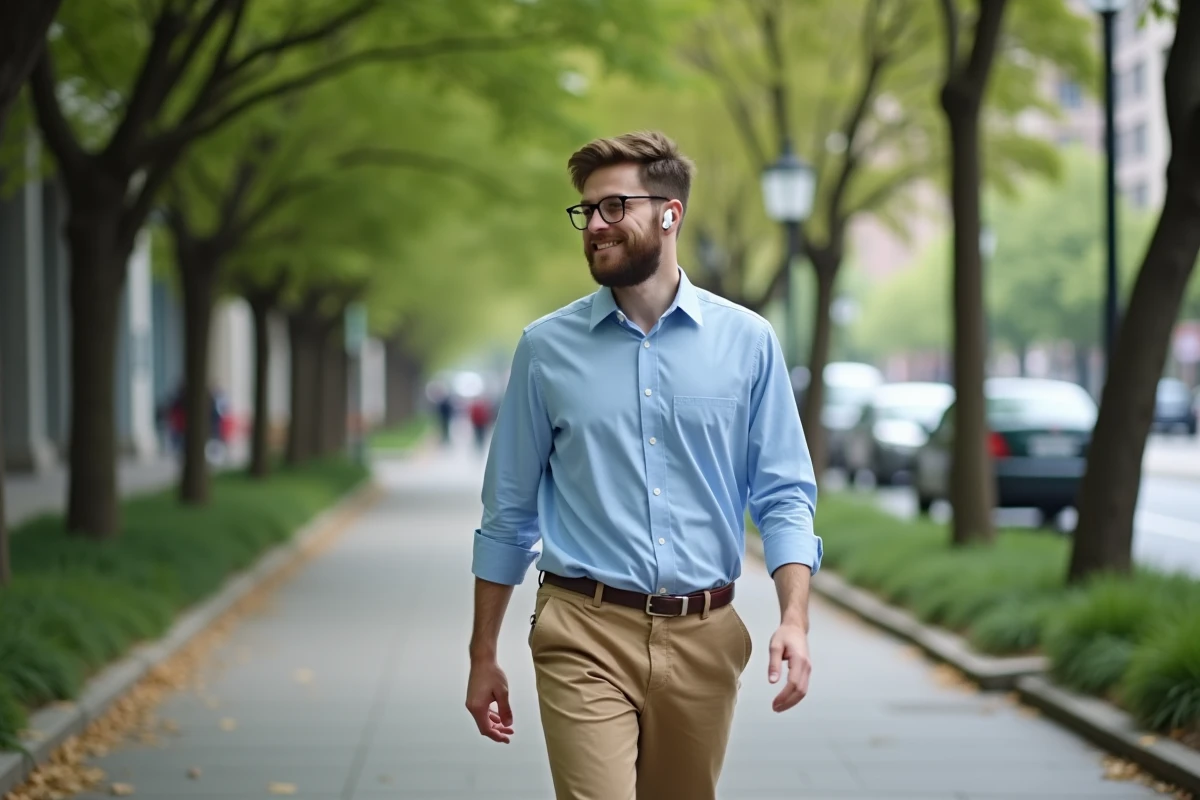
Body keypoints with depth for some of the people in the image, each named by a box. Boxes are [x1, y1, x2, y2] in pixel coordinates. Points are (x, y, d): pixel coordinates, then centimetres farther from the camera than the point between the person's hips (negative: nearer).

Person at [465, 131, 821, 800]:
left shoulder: (747, 341, 3)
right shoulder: (547, 347, 3)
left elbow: (785, 495, 3)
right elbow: (508, 512, 8)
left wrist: (795, 617, -13)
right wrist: (483, 656, 9)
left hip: (703, 640, 1)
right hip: (587, 636, -1)